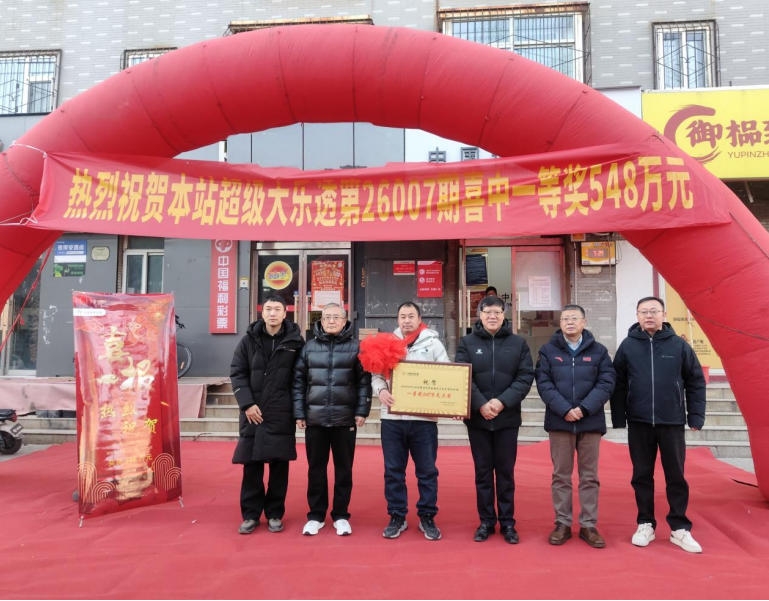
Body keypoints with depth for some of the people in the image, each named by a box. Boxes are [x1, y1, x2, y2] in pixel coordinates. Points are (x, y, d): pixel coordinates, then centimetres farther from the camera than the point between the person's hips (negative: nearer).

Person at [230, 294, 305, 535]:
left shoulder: (295, 341, 0)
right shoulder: (249, 340, 3)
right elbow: (237, 373, 1)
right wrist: (247, 404, -8)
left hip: (282, 414, -1)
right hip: (253, 412, 1)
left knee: (279, 466, 7)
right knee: (251, 465, 7)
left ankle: (275, 514, 21)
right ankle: (250, 514, 21)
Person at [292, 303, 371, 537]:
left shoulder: (355, 346, 0)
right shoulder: (309, 347, 5)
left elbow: (364, 381, -2)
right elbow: (298, 381, 4)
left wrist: (362, 411, -9)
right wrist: (299, 413, -1)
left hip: (345, 419, -1)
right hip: (315, 419, 2)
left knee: (344, 469, 9)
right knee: (316, 468, 11)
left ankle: (341, 516, 23)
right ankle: (316, 515, 25)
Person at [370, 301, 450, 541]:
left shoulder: (433, 344, 3)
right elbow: (376, 374, 7)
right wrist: (381, 390, -14)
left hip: (424, 418, -1)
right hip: (392, 418, 2)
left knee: (427, 471, 7)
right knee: (393, 471, 9)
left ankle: (427, 518, 22)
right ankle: (397, 517, 23)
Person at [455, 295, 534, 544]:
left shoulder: (518, 343, 3)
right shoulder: (467, 343, 2)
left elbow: (525, 377, -4)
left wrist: (503, 402, -17)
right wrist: (481, 404, -19)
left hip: (507, 418, 0)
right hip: (477, 418, 0)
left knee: (506, 472, 9)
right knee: (483, 471, 10)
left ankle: (507, 522, 22)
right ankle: (486, 521, 22)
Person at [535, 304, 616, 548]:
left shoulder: (598, 350, 4)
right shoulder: (548, 350, 2)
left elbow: (606, 383, -3)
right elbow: (543, 384, -5)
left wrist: (584, 409, -14)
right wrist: (564, 410, -16)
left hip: (591, 422, 1)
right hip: (559, 422, 0)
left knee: (589, 476, 9)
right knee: (561, 475, 7)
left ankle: (588, 525, 20)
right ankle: (562, 524, 18)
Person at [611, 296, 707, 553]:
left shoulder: (679, 345, 0)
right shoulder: (628, 346, 0)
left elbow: (696, 382, 3)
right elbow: (618, 384, 1)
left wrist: (696, 416, -1)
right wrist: (619, 418, -2)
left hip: (672, 422, 0)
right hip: (639, 423, 0)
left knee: (676, 476, 8)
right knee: (642, 476, 9)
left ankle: (680, 528, 21)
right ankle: (645, 525, 22)